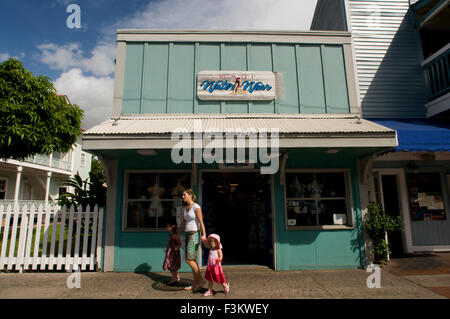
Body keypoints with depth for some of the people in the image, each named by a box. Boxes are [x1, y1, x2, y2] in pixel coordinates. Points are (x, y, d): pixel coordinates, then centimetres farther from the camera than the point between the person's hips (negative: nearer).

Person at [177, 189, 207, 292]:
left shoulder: (196, 207, -11)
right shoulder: (185, 208, 13)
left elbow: (201, 222, -18)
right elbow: (183, 223, 21)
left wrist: (204, 235, -28)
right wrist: (178, 234, 24)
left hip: (194, 234, -8)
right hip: (187, 234, 8)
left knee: (189, 259, -10)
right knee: (192, 260, 9)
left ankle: (201, 280, 3)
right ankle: (195, 283, 18)